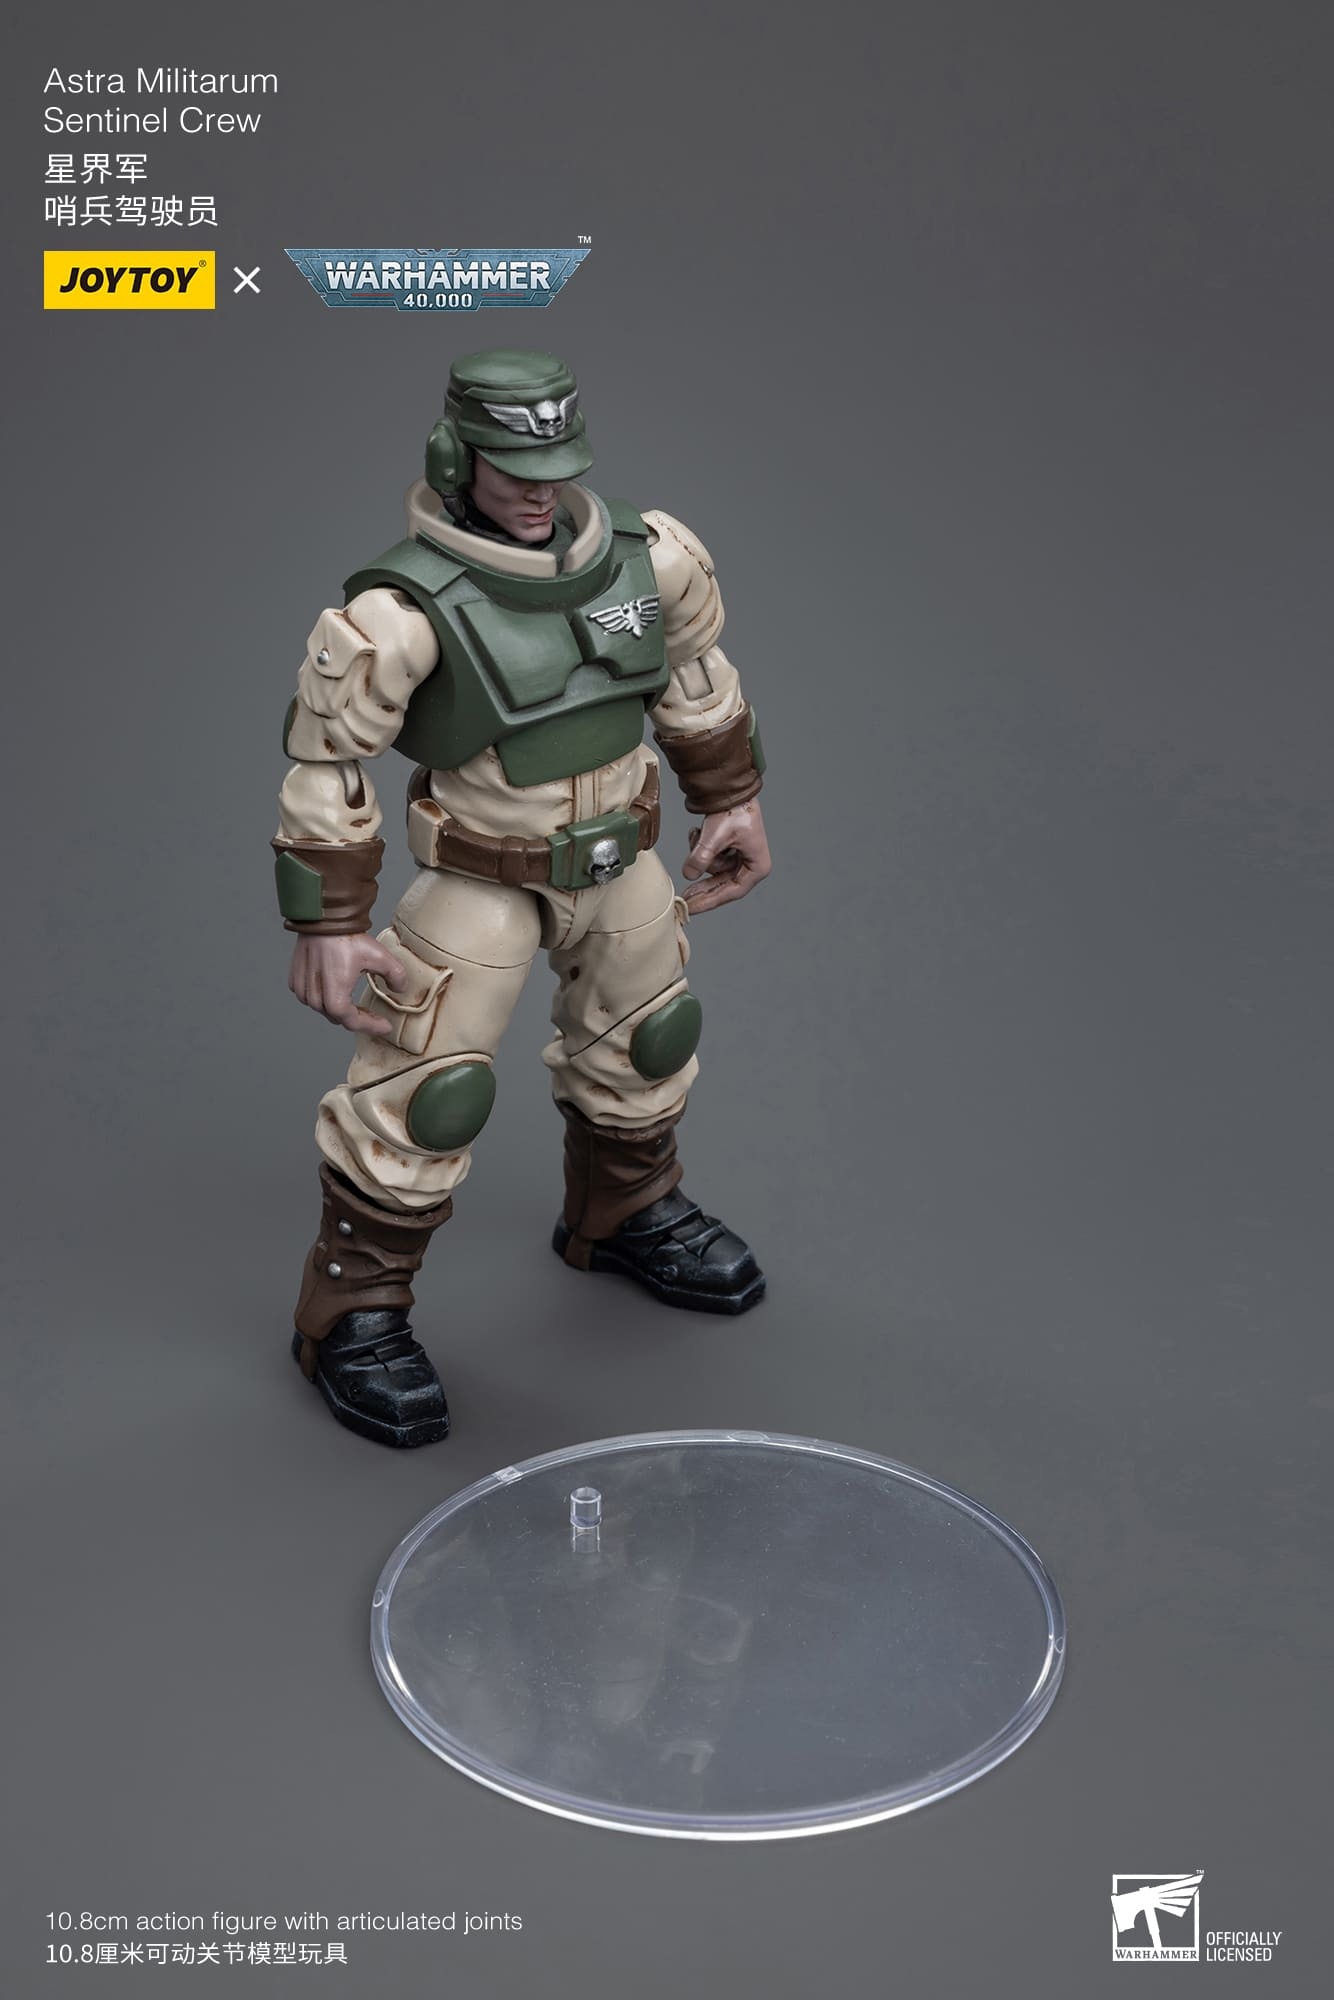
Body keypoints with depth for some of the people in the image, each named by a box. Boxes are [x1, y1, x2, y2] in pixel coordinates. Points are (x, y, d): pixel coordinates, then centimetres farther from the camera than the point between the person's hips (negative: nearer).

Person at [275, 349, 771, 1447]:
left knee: (646, 1040, 22)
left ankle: (625, 1213, 50)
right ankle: (353, 1310, 15)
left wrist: (733, 802, 14)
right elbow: (326, 763, -19)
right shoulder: (405, 610, -26)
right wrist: (328, 924, -17)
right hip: (482, 879, -6)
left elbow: (696, 671, 9)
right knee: (429, 1091, -4)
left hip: (620, 860, 6)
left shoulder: (649, 557, -10)